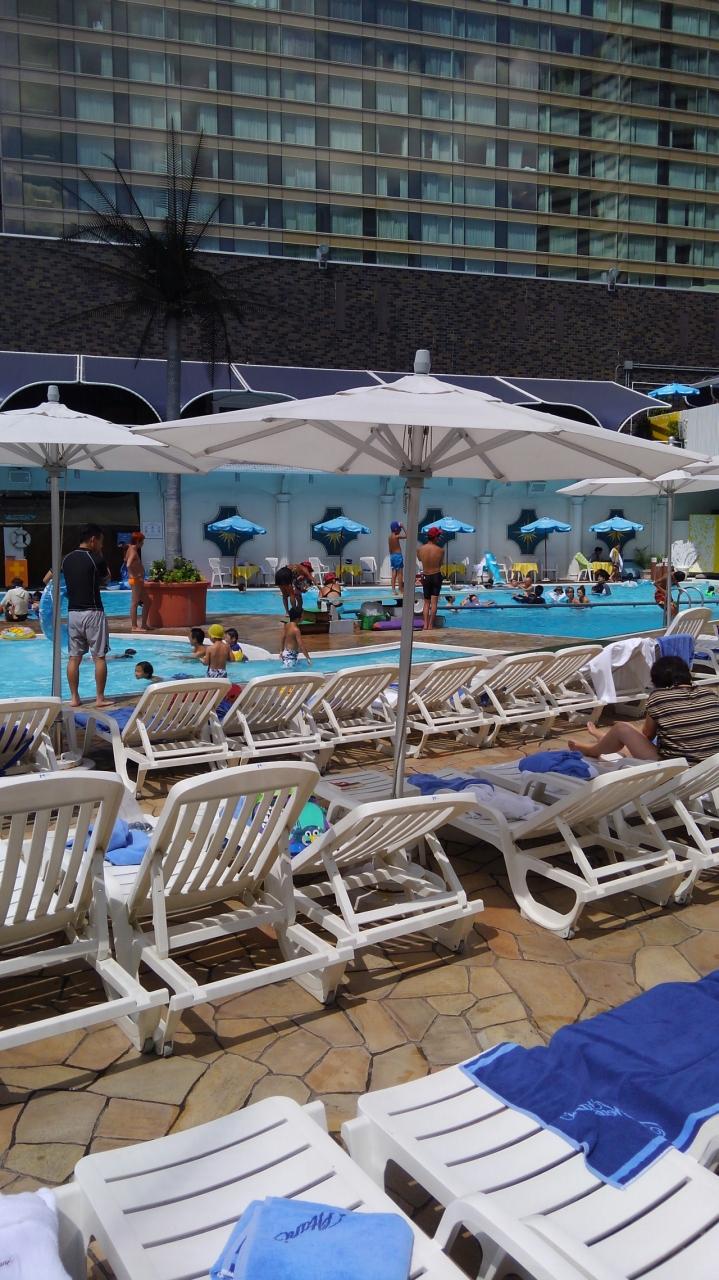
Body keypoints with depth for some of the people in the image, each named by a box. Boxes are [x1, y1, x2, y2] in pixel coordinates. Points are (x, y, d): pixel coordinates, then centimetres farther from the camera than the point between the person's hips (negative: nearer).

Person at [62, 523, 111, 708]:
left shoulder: (67, 559, 7)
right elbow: (106, 580, 5)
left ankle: (74, 697, 12)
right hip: (92, 612, -6)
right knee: (99, 657, 1)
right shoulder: (96, 559, -10)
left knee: (74, 657, 9)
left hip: (73, 612, 6)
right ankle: (100, 698, 2)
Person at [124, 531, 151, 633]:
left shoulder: (131, 550, 14)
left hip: (138, 581, 10)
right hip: (136, 580, -10)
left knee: (146, 601, 14)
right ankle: (134, 626, 0)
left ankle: (144, 625, 18)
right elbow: (128, 565, -30)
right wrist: (135, 575, -22)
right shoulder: (133, 552, -15)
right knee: (135, 603, -5)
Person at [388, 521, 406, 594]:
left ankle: (393, 590, 9)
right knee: (400, 573, -3)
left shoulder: (390, 537, 9)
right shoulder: (396, 537, -14)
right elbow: (406, 536, -12)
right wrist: (403, 527, -6)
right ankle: (401, 590, -2)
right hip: (398, 555, -8)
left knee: (394, 573, 9)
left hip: (392, 555, 8)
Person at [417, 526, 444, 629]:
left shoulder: (420, 549, -7)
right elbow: (440, 564, 2)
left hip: (425, 577, 2)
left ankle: (425, 624, 1)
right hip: (436, 576, -2)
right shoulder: (440, 550, -12)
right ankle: (430, 625, 0)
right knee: (434, 602, 2)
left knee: (426, 602, 12)